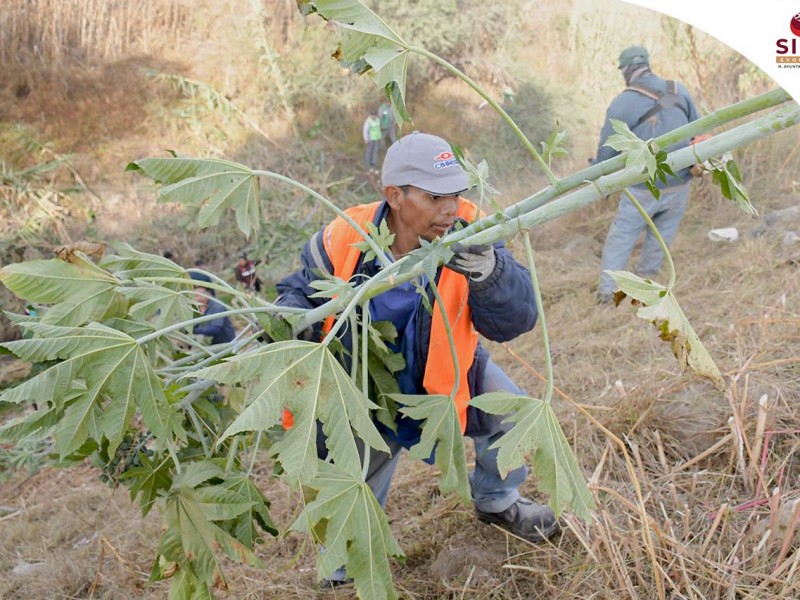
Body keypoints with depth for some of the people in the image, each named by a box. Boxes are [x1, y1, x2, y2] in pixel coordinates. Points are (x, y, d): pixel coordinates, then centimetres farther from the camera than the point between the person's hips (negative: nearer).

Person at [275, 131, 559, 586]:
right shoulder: (344, 240, -27)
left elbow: (514, 321, -32)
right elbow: (302, 290, -6)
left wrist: (487, 270, -52)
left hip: (445, 372, 2)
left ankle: (496, 501, 29)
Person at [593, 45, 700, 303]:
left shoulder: (622, 103, -12)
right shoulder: (680, 91, 2)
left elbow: (607, 149, -5)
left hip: (643, 189, -4)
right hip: (679, 186, 4)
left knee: (621, 236, 8)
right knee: (661, 236, 18)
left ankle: (607, 288, 6)